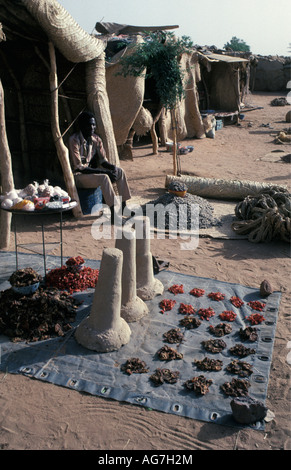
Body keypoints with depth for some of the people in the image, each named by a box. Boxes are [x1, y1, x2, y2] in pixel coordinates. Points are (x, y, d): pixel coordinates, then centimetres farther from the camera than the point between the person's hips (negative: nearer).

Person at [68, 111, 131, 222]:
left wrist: (112, 167, -16)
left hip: (91, 170, 8)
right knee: (104, 178, -32)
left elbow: (103, 160, 9)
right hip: (78, 176, -8)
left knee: (120, 171, -5)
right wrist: (103, 172, -28)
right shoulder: (74, 140, -20)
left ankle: (123, 206, -1)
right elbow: (78, 167, -24)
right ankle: (114, 214, -31)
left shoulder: (96, 139, 1)